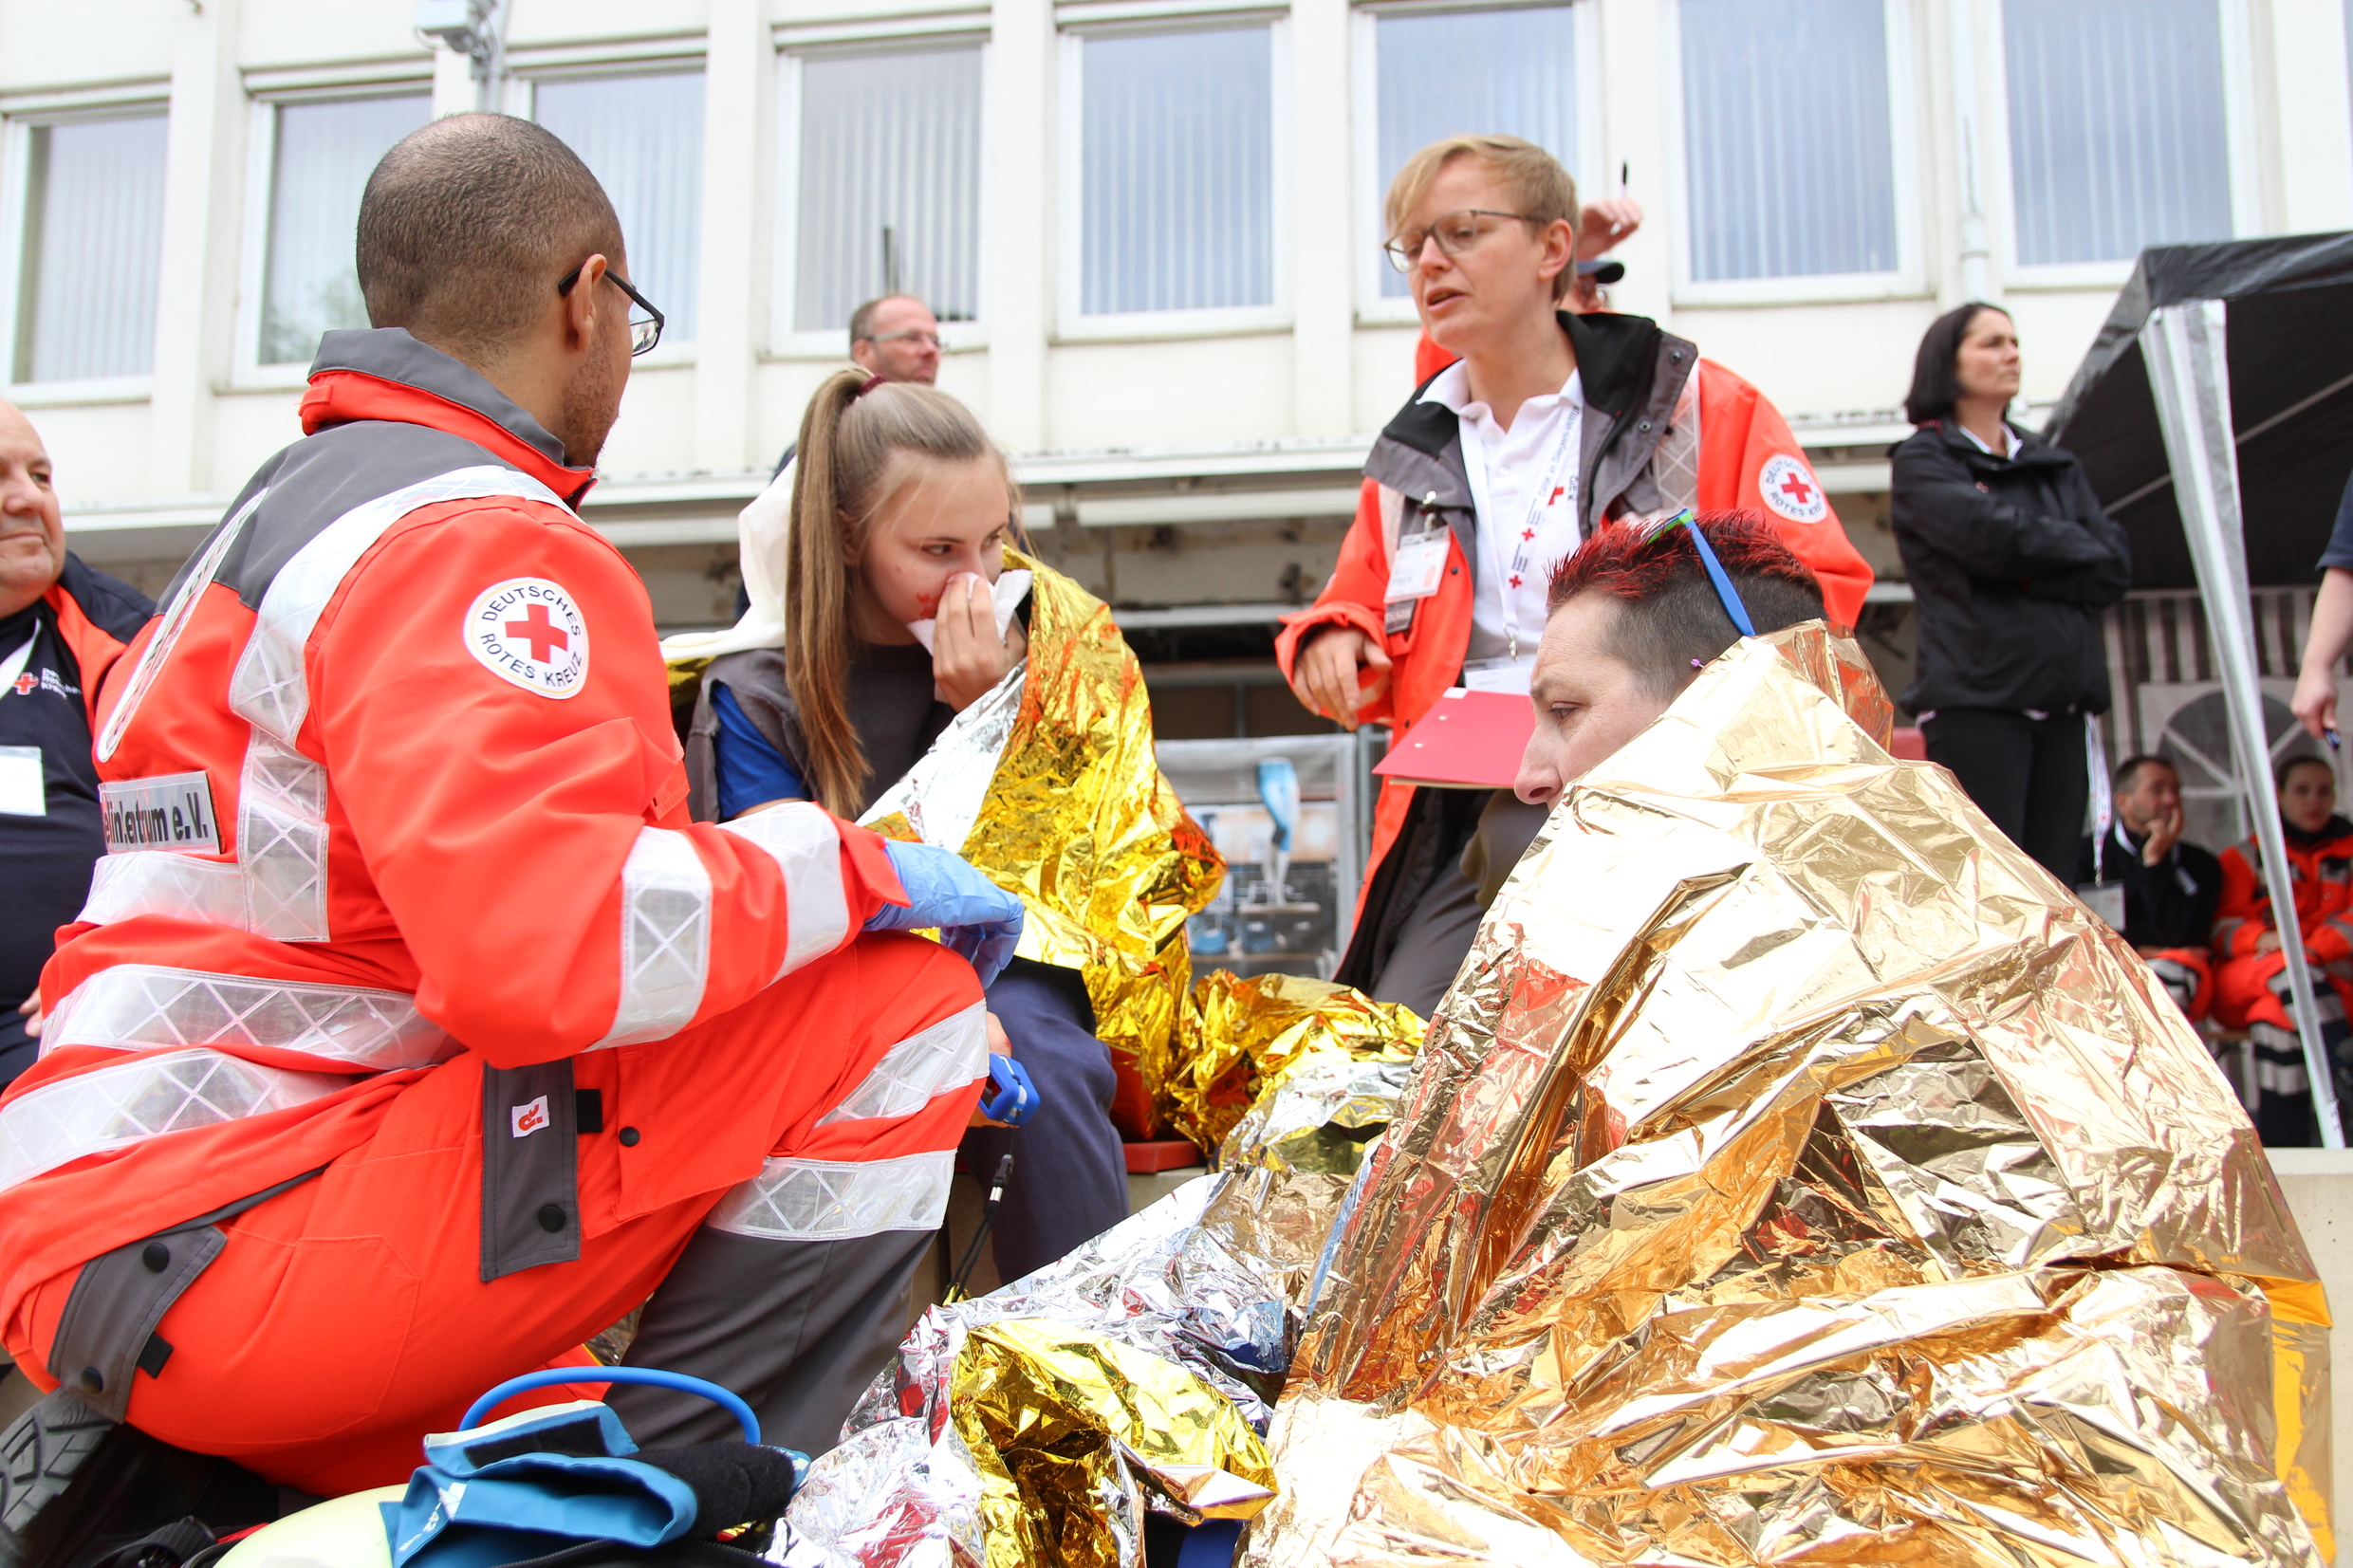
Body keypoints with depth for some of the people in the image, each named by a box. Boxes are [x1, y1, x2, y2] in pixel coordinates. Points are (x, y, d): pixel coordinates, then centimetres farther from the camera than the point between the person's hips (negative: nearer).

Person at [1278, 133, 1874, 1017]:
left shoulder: (1697, 405, 5)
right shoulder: (1412, 454, 19)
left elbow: (1821, 589, 2)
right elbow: (1361, 600, 28)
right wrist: (1332, 641, 4)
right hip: (1467, 831, 4)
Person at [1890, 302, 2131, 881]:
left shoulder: (2054, 464, 20)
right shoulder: (1922, 460, 4)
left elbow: (2116, 567, 7)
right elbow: (1993, 536, -14)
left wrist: (2023, 570, -7)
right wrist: (2074, 549, 3)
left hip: (2063, 701, 5)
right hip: (1976, 700, -5)